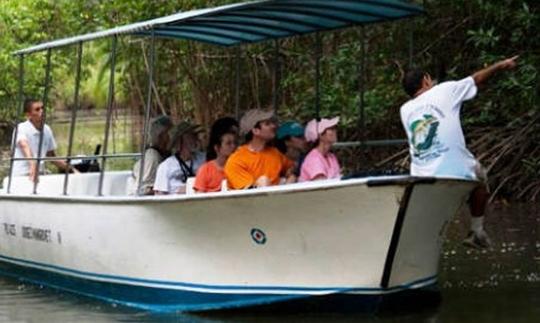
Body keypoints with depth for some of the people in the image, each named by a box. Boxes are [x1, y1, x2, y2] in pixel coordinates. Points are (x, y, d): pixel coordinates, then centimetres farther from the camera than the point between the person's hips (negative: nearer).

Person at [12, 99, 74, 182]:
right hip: (21, 175, -5)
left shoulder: (47, 130, 10)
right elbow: (25, 147, -30)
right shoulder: (21, 128, -10)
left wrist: (70, 168, 15)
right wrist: (33, 165, -48)